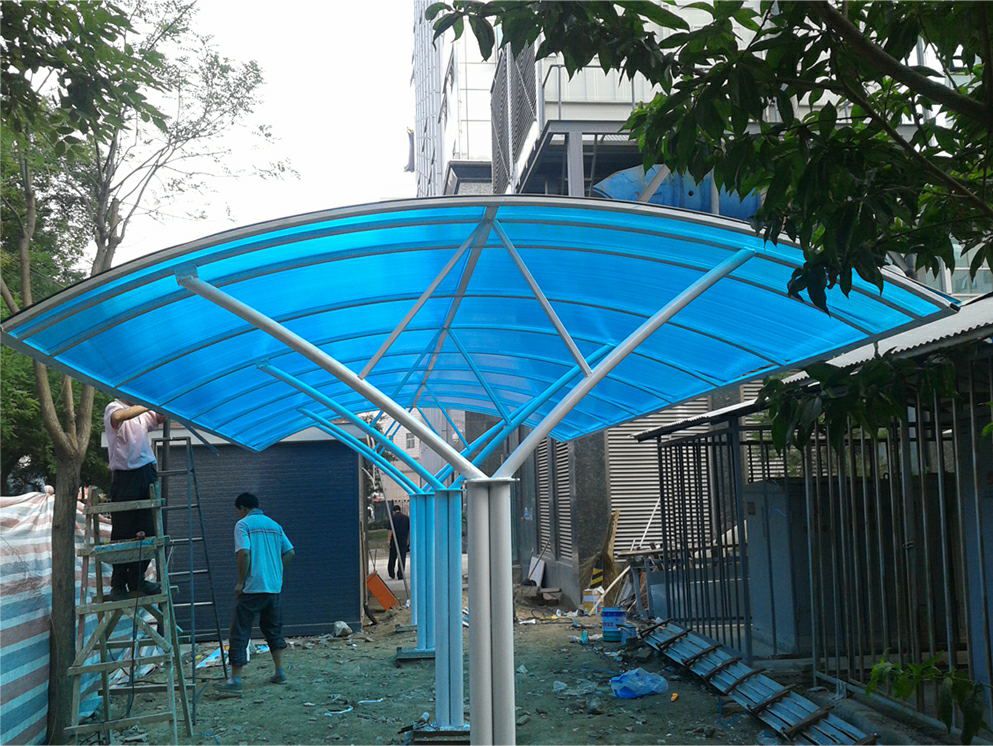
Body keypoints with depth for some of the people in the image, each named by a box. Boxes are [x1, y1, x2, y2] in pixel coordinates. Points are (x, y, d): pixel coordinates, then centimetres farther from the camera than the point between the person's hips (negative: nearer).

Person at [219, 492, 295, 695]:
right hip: (274, 587, 6)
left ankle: (235, 680, -6)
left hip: (252, 587, -6)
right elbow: (289, 552, 12)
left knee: (240, 632, -2)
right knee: (273, 628, 19)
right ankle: (280, 672, 20)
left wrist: (241, 581, -10)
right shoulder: (274, 525, 14)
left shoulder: (243, 524, -5)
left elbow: (243, 552, -18)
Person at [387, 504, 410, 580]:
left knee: (392, 557, 12)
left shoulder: (393, 517, -4)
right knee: (402, 558, 3)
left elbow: (391, 530, -9)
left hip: (395, 540, -2)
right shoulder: (406, 518, 6)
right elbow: (409, 530, 8)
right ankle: (400, 575, 0)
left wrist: (389, 540, -5)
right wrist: (408, 541, 15)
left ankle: (391, 573, 19)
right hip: (404, 541, 2)